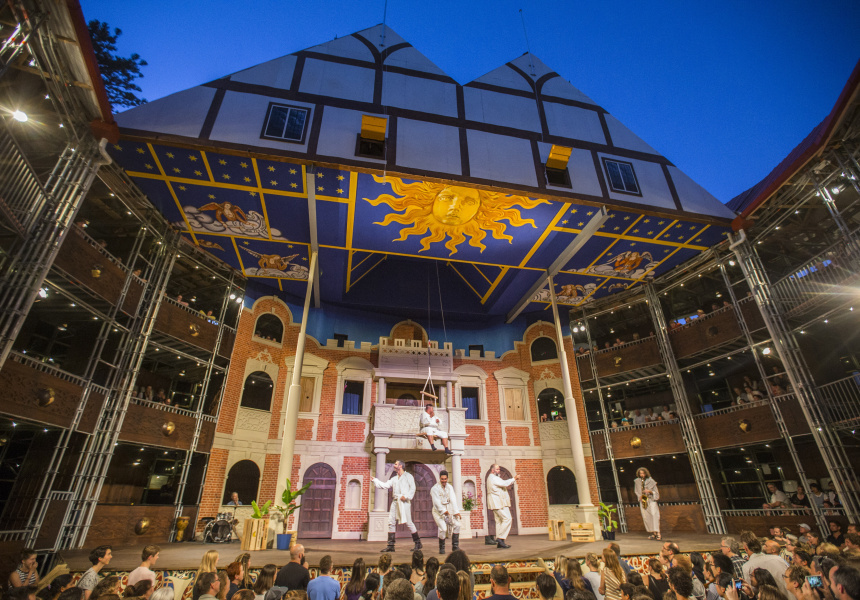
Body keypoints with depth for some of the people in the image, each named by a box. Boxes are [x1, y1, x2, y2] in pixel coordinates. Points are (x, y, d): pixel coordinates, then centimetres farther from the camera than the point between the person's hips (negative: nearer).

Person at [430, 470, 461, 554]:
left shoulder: (450, 487, 6)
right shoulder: (434, 488, -9)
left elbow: (453, 500, -3)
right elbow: (437, 502, -17)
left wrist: (456, 511, -15)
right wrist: (443, 511, -29)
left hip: (448, 510, 5)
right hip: (438, 511, -5)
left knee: (457, 525, -9)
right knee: (443, 528, -20)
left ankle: (455, 546, 4)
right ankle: (441, 548, 0)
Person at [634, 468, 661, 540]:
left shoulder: (651, 481, -1)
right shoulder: (637, 481, 7)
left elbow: (656, 492, 2)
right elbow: (636, 491, 17)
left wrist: (649, 491, -15)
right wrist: (639, 496, 0)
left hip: (651, 500, -3)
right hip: (643, 500, 3)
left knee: (654, 515, -18)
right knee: (646, 517, -2)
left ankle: (658, 533, -21)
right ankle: (653, 533, 7)